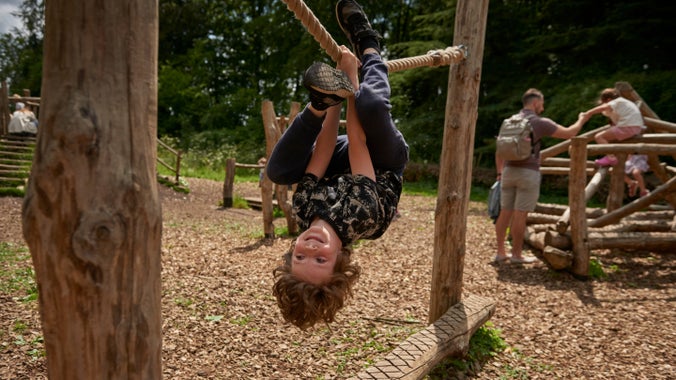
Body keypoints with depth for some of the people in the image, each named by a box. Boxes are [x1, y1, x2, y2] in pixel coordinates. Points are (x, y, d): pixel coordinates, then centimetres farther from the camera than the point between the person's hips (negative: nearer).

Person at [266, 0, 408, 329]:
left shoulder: (305, 211, -32)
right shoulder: (361, 219, -42)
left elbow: (323, 149, -24)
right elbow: (357, 139, -36)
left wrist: (335, 98, -21)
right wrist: (350, 80, -28)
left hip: (341, 166, 3)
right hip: (385, 162, -2)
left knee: (278, 170, -24)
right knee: (371, 106, -35)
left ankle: (322, 101, -23)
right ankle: (368, 48, -5)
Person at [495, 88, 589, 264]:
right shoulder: (540, 122, -5)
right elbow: (569, 133, -2)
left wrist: (500, 172, 19)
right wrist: (581, 120, 17)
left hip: (509, 171, 6)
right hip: (528, 173, -6)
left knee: (505, 213, 8)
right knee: (520, 215, -1)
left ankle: (500, 252, 12)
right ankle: (516, 254, 6)